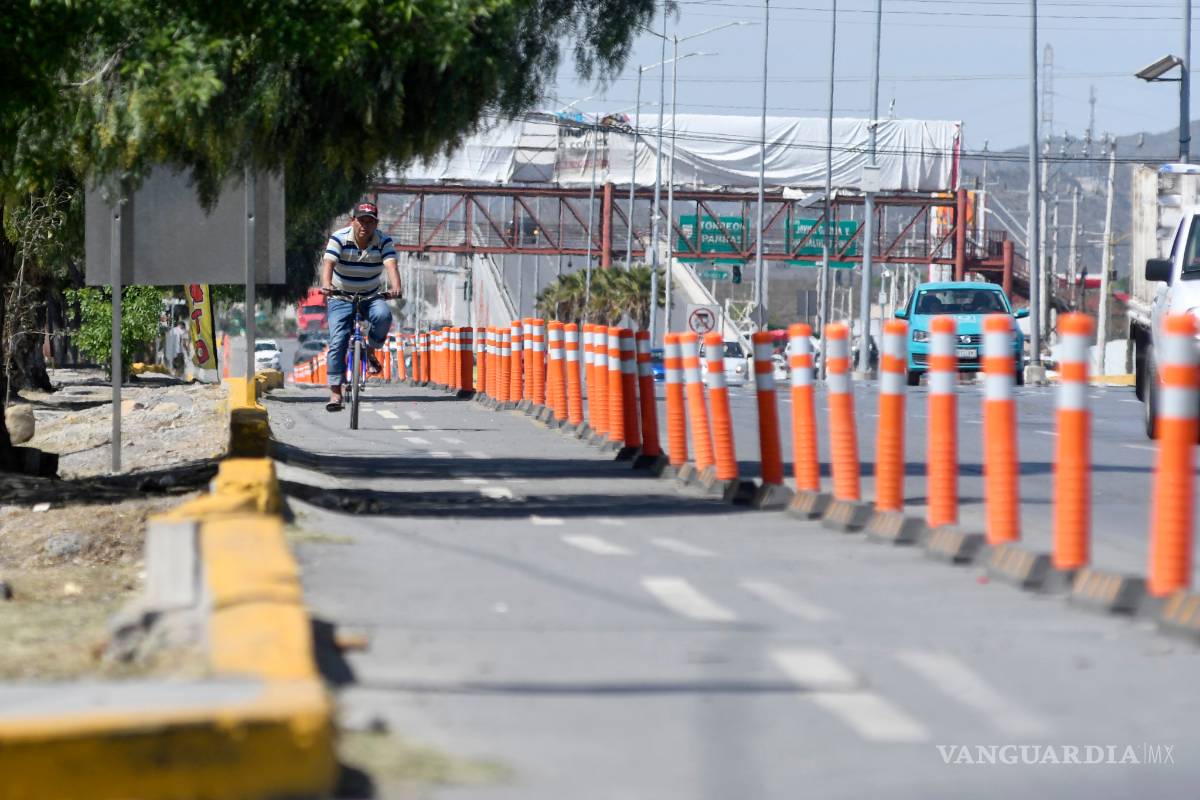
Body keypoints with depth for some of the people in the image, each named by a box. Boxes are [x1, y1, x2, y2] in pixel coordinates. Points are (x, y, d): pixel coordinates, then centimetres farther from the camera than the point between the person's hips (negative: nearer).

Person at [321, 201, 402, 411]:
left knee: (383, 315, -32)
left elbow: (391, 265, -25)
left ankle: (371, 351, -4)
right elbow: (328, 263, -28)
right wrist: (326, 285, -49)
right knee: (338, 342, -15)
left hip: (371, 297, 1)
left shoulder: (384, 241, -9)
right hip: (340, 298, -1)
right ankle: (335, 392, -10)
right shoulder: (339, 238, -13)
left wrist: (395, 287, -46)